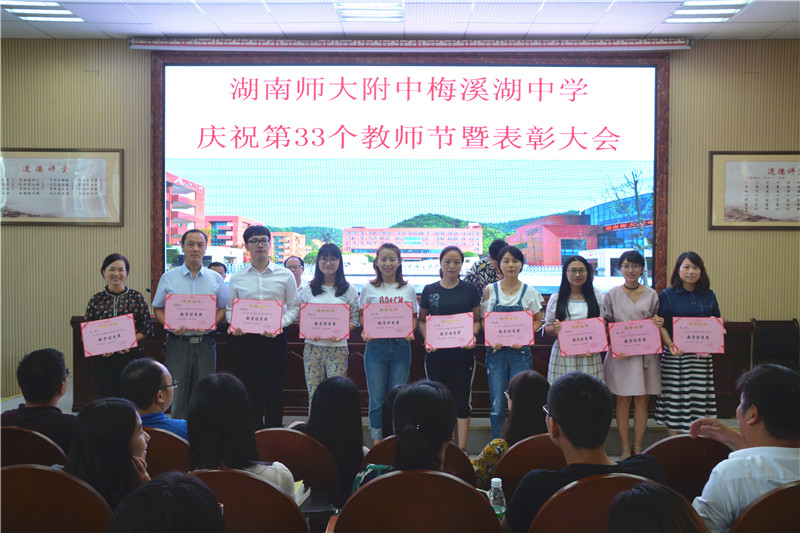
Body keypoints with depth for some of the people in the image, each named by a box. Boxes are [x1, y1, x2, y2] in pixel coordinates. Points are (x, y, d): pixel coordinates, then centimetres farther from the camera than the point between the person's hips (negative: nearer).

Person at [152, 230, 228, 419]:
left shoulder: (216, 279, 7)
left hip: (205, 343, 1)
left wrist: (211, 323, -10)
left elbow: (224, 308, 9)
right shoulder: (168, 278, 6)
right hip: (177, 342, 0)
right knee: (177, 394, 3)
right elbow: (158, 308, 8)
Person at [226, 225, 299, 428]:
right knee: (251, 390, 5)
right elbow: (230, 309, 11)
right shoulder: (237, 278, 8)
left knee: (274, 390, 1)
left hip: (276, 339, -1)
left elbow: (294, 307, 5)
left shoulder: (285, 275, 4)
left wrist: (280, 324, -13)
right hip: (247, 339, 1)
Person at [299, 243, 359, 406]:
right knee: (313, 394, 5)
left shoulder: (348, 289, 5)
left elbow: (355, 320, 3)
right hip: (312, 346, 2)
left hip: (338, 348, -2)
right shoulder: (309, 289, 9)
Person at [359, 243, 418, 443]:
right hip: (375, 346, -1)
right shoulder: (368, 288, 5)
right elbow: (362, 316, 9)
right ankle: (377, 443, 13)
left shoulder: (408, 289, 8)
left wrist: (410, 332, -7)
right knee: (377, 398, 2)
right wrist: (365, 332, -11)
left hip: (401, 346, 1)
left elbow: (414, 317, 12)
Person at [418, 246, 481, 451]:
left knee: (462, 399, 3)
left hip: (463, 352, -1)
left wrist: (472, 336, -12)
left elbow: (477, 320, 8)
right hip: (436, 352, 1)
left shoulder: (470, 290, 4)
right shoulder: (429, 290, 5)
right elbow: (421, 320, 11)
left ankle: (462, 448, 11)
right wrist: (427, 339, -7)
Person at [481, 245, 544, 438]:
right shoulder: (490, 290, 4)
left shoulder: (529, 292, 3)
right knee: (497, 405, 0)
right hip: (496, 351, 0)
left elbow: (537, 320, 9)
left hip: (520, 351, 0)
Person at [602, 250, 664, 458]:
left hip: (646, 354, 2)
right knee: (623, 401, 2)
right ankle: (625, 448, 12)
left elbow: (656, 323, 15)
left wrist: (658, 324, -9)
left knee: (641, 400, 5)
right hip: (620, 355, -1)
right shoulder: (612, 295, 4)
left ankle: (638, 447, 15)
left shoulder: (652, 295, 8)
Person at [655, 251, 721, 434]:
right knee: (675, 397, 0)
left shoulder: (709, 295, 11)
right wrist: (670, 345, -19)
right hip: (675, 356, -3)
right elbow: (661, 325, -3)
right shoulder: (667, 295, -1)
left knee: (701, 397, 4)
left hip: (702, 355, 3)